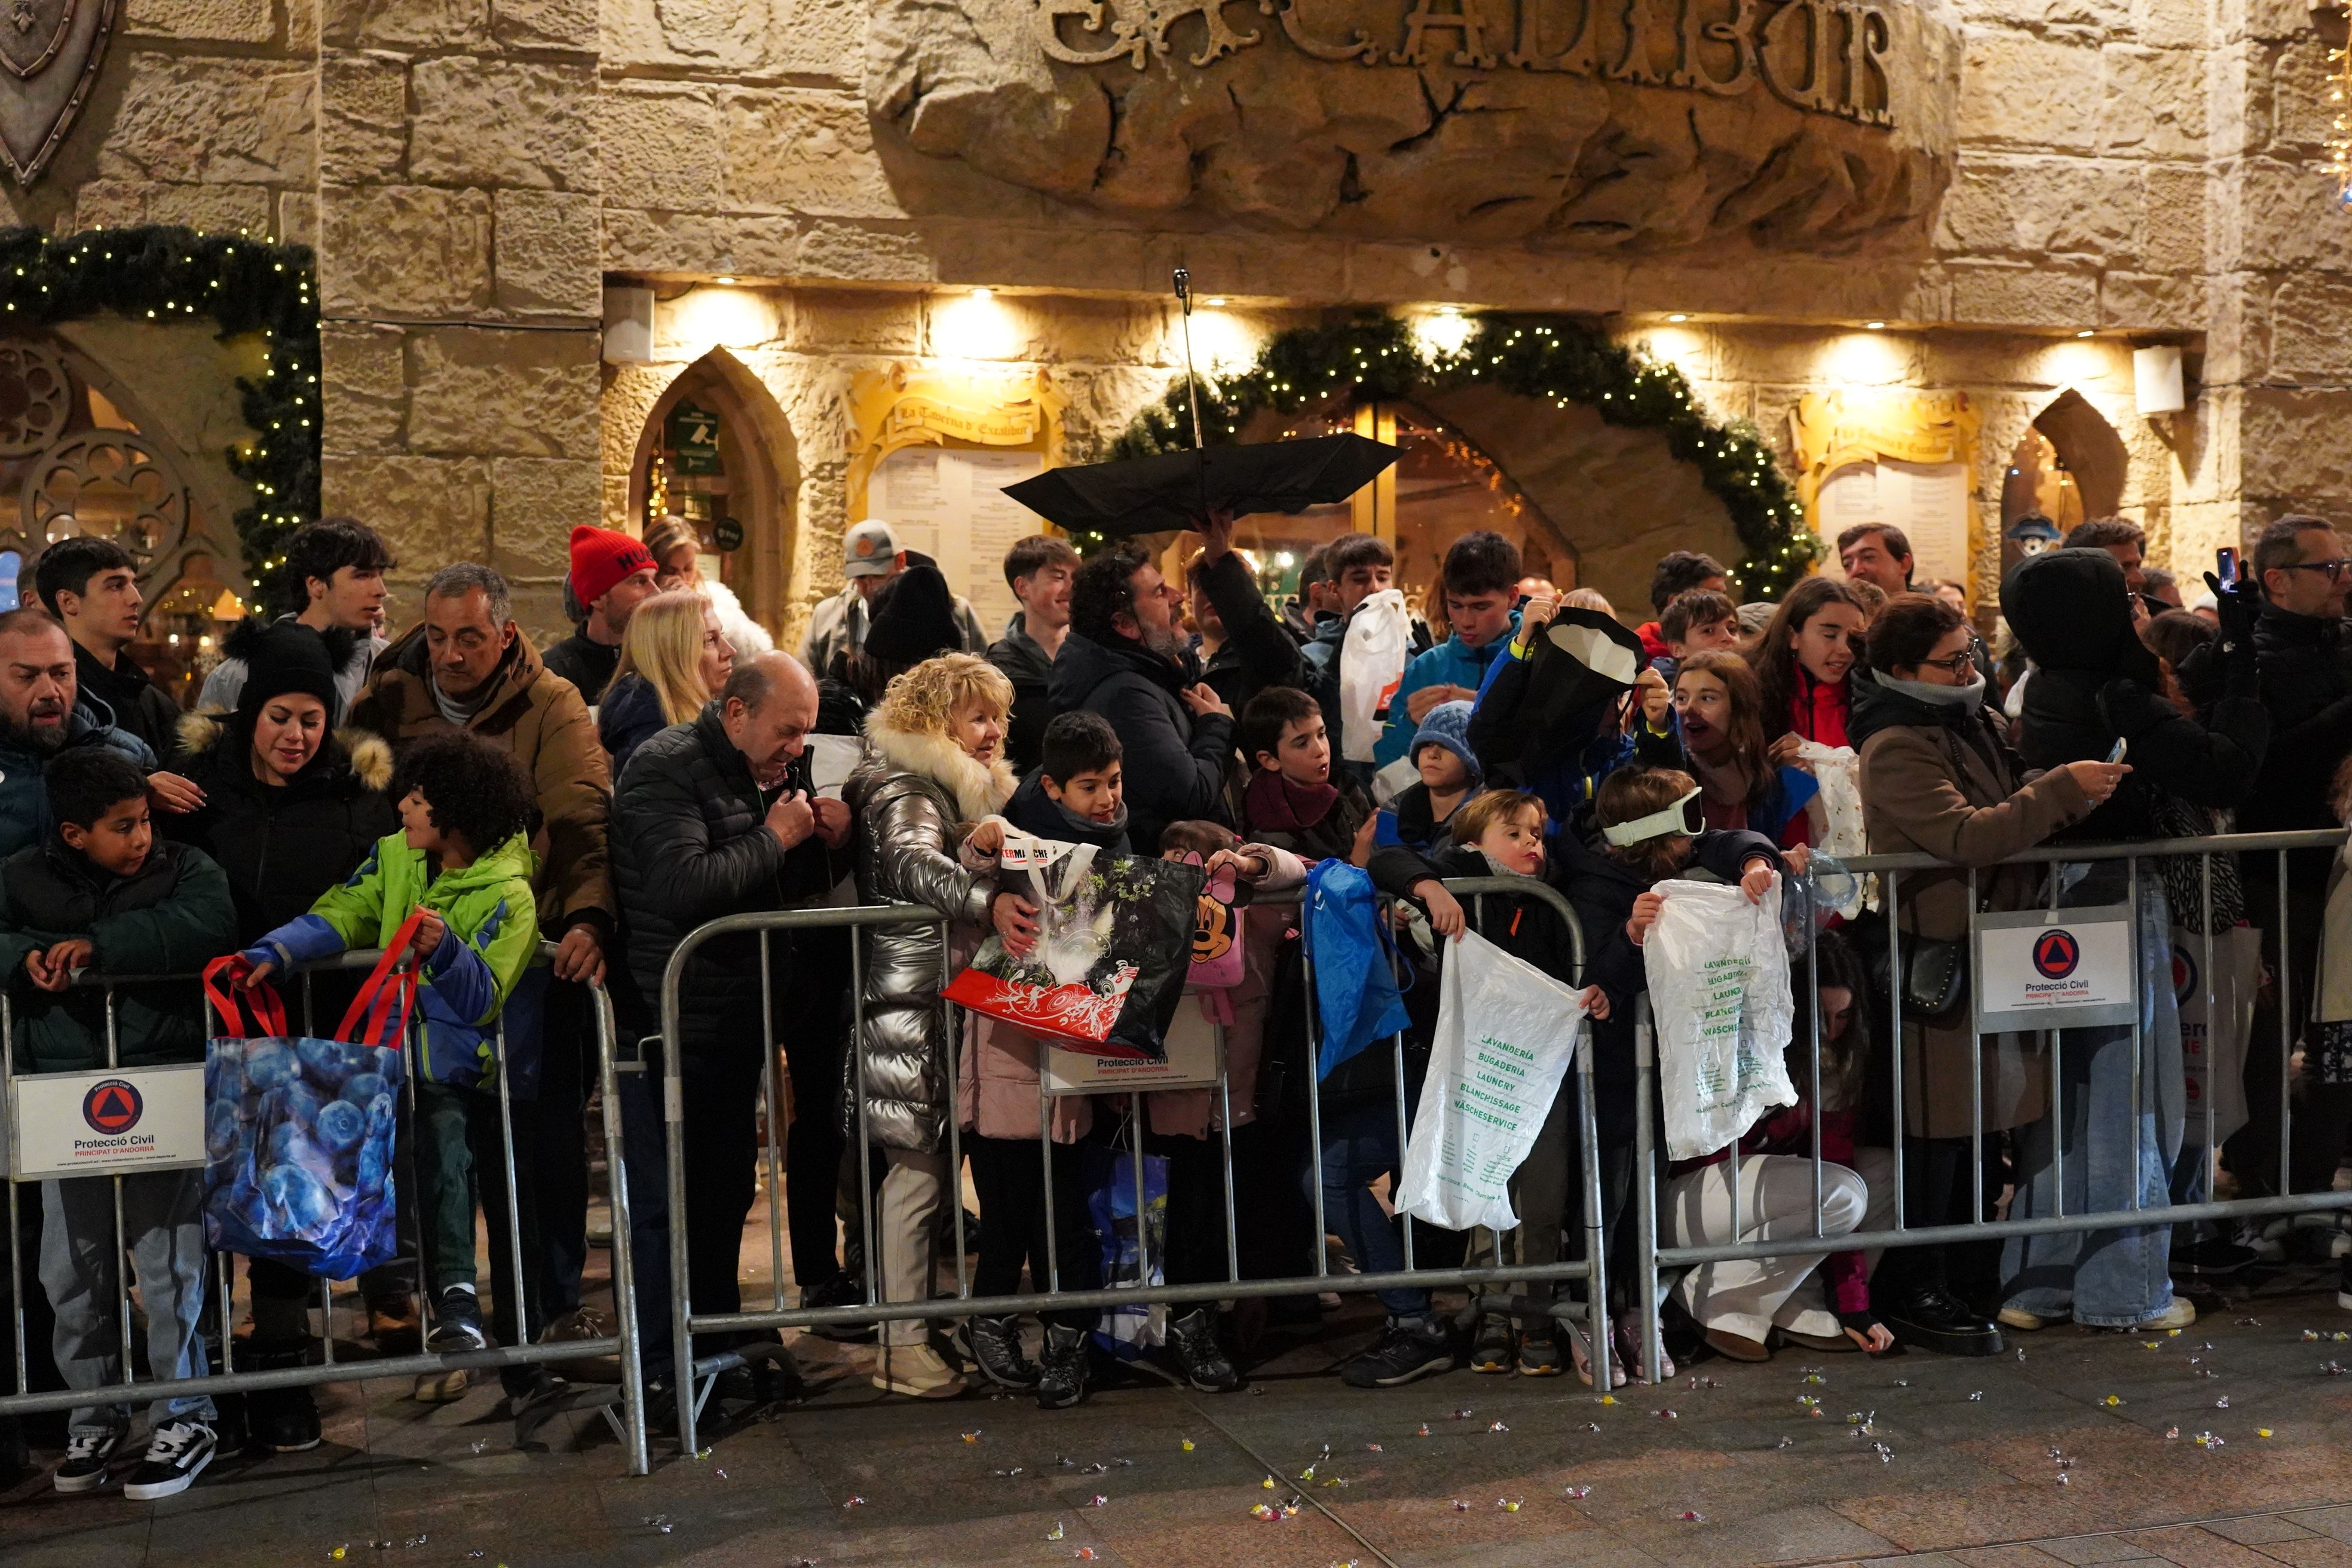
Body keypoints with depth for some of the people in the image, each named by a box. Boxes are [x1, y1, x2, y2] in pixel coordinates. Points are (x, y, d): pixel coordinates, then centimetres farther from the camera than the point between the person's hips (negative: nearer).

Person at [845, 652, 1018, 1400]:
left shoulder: (965, 788, 22)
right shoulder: (905, 785, -11)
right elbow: (912, 865, -30)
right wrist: (989, 899, -44)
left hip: (949, 997, 10)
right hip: (911, 1002, -10)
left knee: (925, 1168, 11)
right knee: (919, 1168, -8)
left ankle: (911, 1321, 18)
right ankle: (903, 1346, -2)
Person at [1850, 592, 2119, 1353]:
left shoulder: (1975, 721, 13)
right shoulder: (1896, 749, -16)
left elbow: (2016, 810, 25)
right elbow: (1968, 836, -27)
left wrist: (2081, 782, 7)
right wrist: (2064, 789, -27)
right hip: (1935, 957, -9)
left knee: (1975, 1117, 15)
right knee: (1937, 1124, -4)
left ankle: (1964, 1269, 27)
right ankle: (1915, 1290, 5)